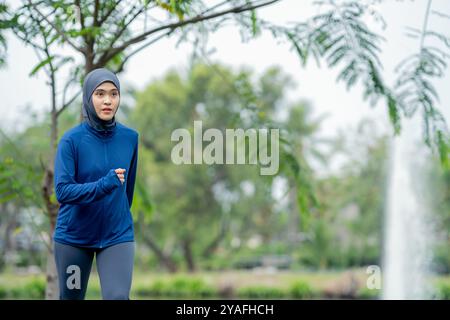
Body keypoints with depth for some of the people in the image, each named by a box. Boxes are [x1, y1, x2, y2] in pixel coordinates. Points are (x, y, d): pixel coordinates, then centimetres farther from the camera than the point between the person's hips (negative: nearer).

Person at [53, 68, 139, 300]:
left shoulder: (130, 137, -2)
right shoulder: (72, 140, -12)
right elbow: (62, 191, -20)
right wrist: (104, 185, -32)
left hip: (117, 235, 1)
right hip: (73, 236, -1)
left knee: (118, 297, -15)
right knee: (71, 297, 13)